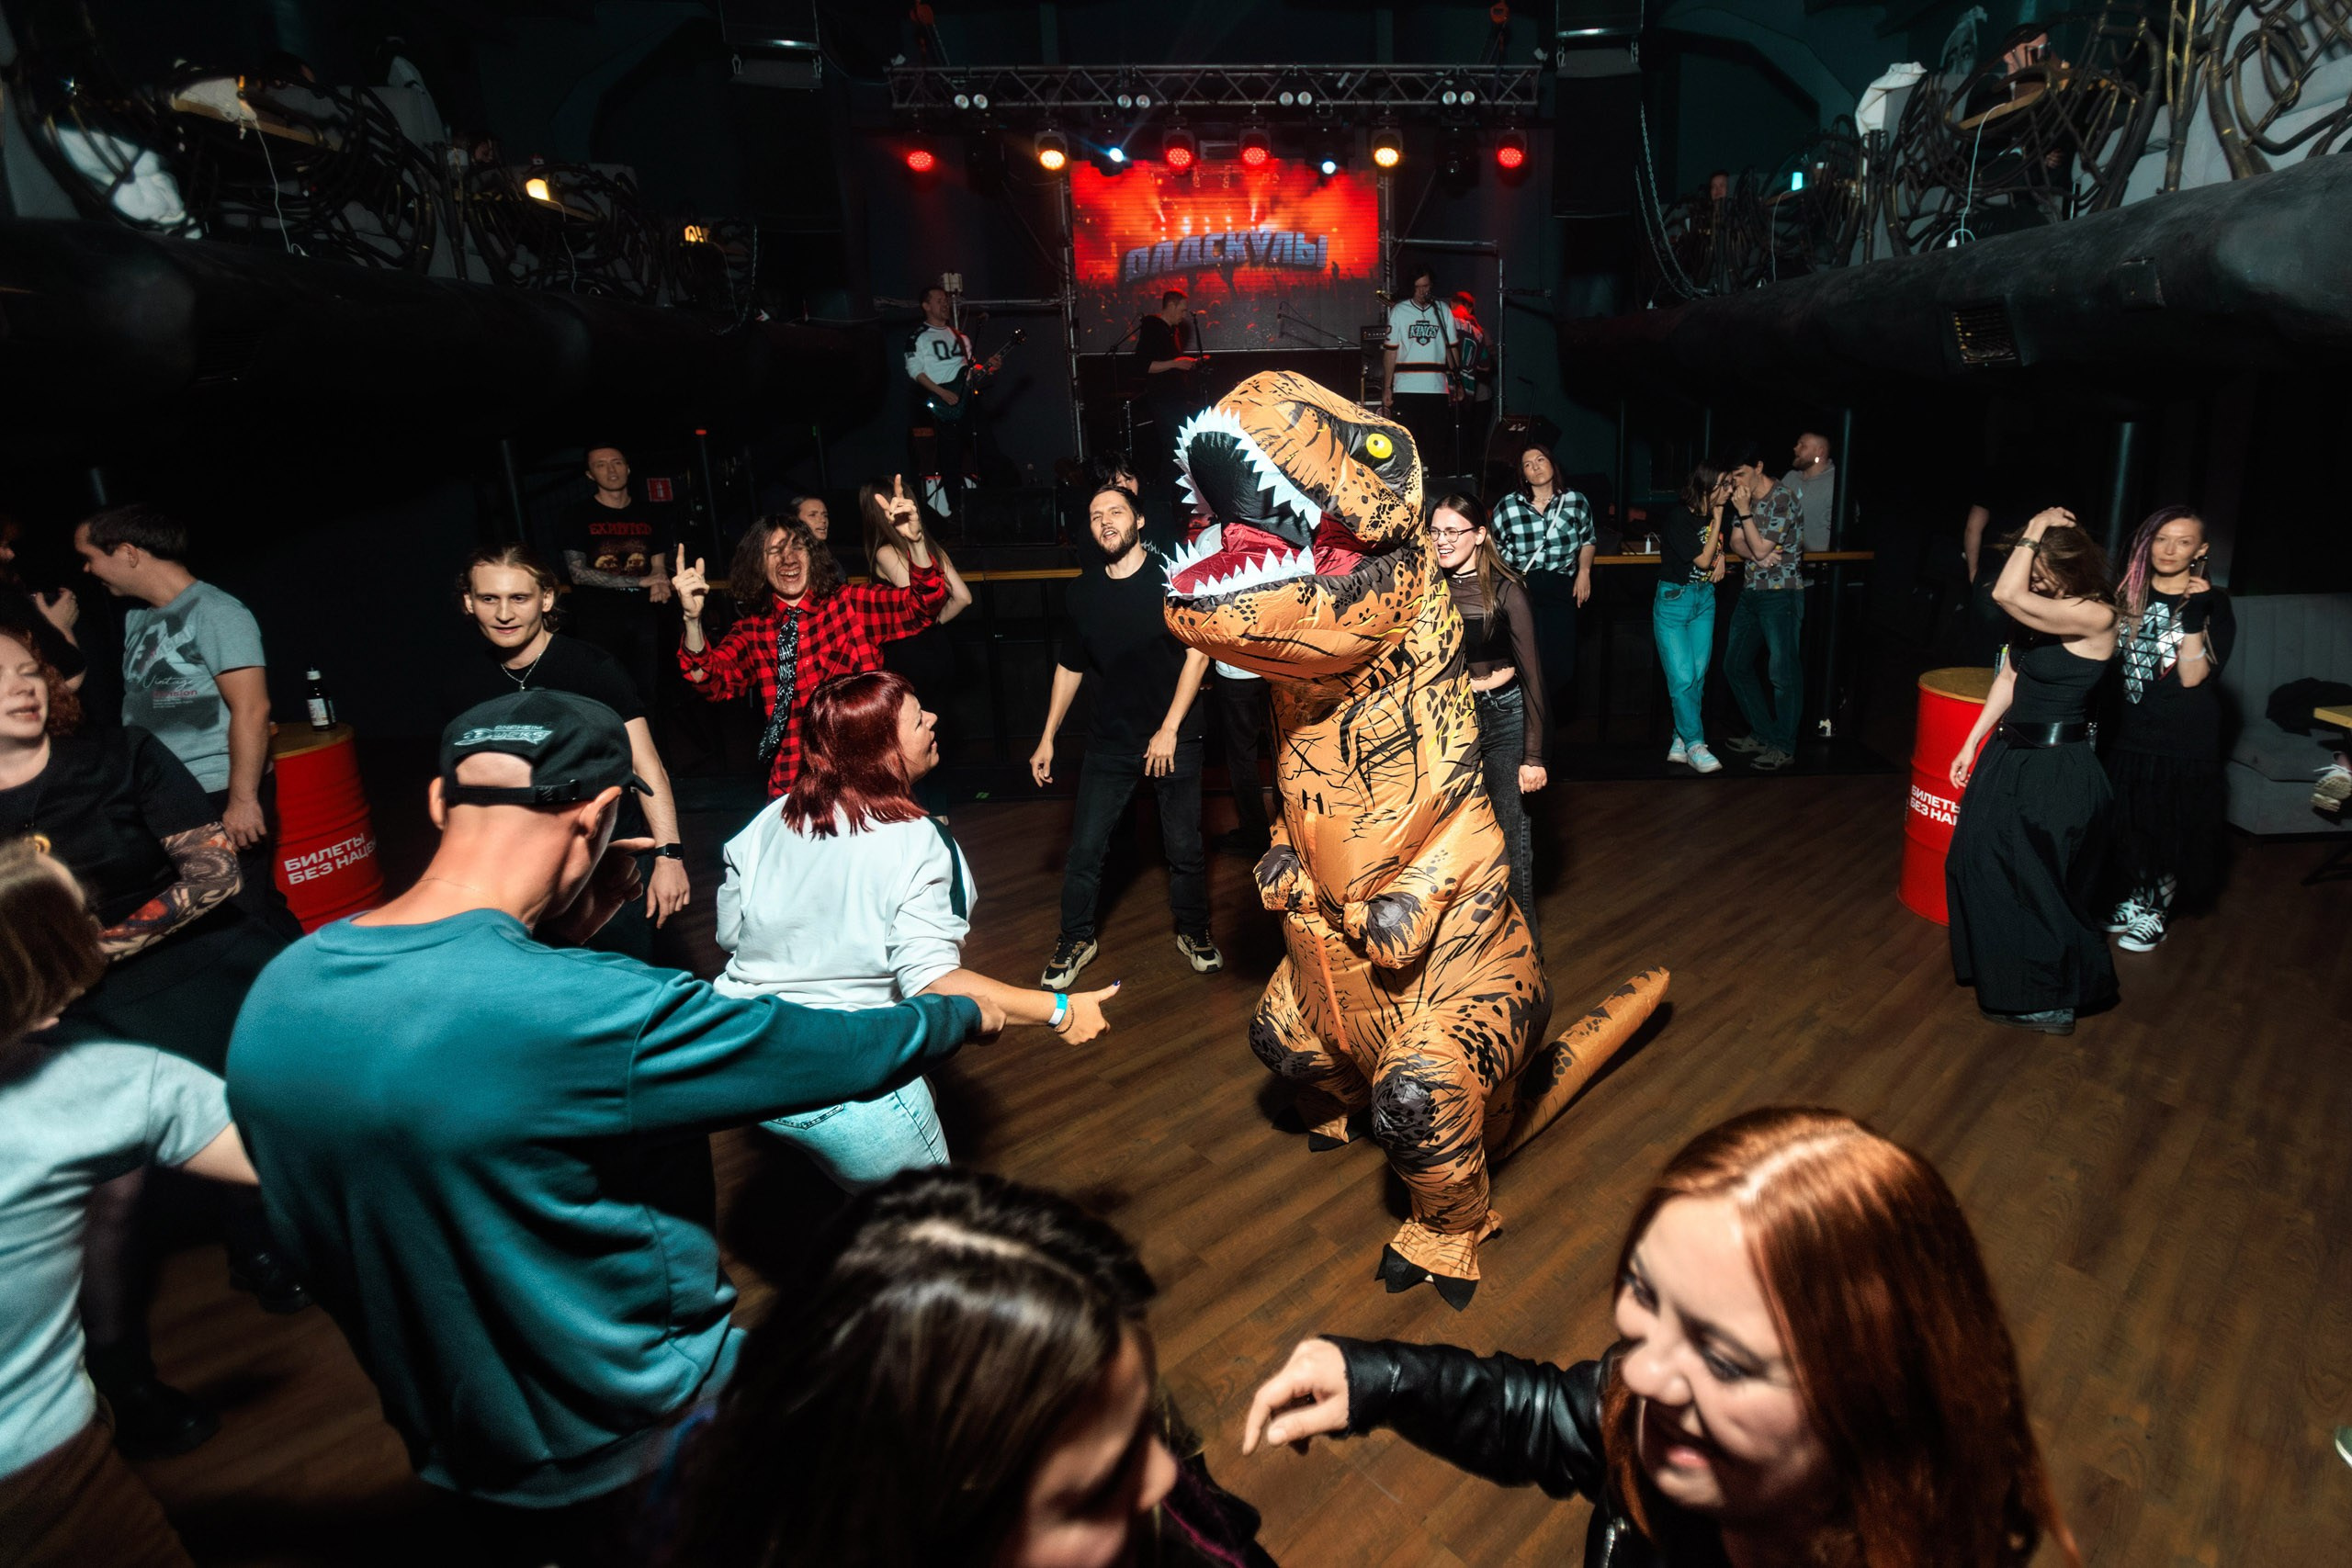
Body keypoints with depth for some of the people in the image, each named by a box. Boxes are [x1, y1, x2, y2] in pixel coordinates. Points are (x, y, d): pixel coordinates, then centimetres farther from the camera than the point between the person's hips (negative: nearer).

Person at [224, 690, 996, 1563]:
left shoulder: (274, 996, -11)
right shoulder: (586, 1011, -33)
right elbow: (858, 1052, -21)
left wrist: (549, 940, -4)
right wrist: (965, 1014, -1)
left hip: (456, 1454, 7)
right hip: (638, 1447, -7)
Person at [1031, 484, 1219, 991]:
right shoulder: (1083, 591, 4)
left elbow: (1198, 653, -9)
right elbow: (1069, 667, 12)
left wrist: (1169, 729, -13)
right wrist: (1048, 738, 10)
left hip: (1174, 739, -2)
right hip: (1109, 741, 3)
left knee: (1184, 847, 6)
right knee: (1085, 848, 2)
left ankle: (1193, 932, 28)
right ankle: (1076, 940, 21)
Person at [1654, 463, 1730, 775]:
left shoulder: (1718, 512, 2)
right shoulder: (1680, 519, -18)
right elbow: (1703, 560, -17)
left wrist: (1721, 556, 1)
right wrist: (1717, 518, -16)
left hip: (1704, 598, 7)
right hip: (1673, 599, -7)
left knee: (1698, 676, 5)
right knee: (1682, 677, -9)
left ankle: (1681, 743, 12)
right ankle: (1695, 746, 0)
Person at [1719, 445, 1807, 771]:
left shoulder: (1783, 499, -15)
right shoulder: (1746, 498, 9)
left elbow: (1760, 549, -17)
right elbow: (1736, 543, 7)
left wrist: (1745, 512, -17)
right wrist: (1757, 556, -12)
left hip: (1781, 594, -9)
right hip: (1750, 592, 9)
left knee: (1783, 671, -3)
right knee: (1735, 665, 12)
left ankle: (1784, 747, 5)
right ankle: (1762, 735, 24)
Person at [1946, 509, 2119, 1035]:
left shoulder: (2094, 616, -19)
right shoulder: (2040, 616, 4)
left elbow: (2007, 595, -33)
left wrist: (2035, 532, -19)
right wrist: (1972, 743, 13)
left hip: (2056, 771, -8)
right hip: (2012, 758, 8)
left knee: (2037, 885, 2)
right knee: (1979, 864, 16)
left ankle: (2050, 1003, 18)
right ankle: (2003, 976, 35)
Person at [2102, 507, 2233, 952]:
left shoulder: (2214, 603, -7)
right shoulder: (2130, 594, 4)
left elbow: (2192, 677, -18)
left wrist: (2194, 615, -26)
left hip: (2185, 737, -3)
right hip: (2129, 730, 4)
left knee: (2171, 828, 6)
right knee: (2129, 822, 12)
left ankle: (2155, 913, 23)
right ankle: (2132, 898, 31)